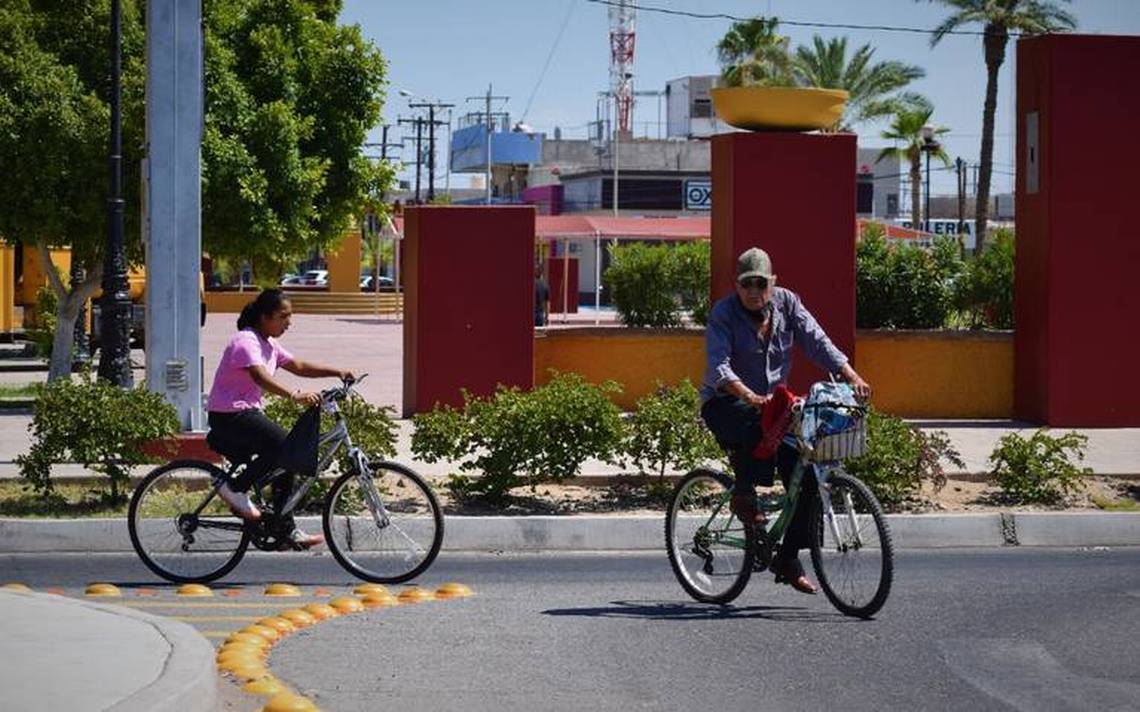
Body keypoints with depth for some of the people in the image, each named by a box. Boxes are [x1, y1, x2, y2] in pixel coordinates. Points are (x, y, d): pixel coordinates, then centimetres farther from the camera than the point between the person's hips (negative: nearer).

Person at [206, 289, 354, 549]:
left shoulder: (269, 344, 14)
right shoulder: (246, 342, -17)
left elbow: (299, 366, 15)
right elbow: (260, 377, -33)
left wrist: (337, 372, 2)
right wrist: (295, 395, -46)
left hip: (247, 413, 10)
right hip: (229, 416, -10)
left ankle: (287, 530, 9)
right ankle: (235, 488, -12)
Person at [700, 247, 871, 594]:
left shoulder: (787, 303, -1)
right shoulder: (723, 313, -14)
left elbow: (817, 342, -6)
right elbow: (718, 367, -27)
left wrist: (852, 377, -22)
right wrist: (751, 397, -45)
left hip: (774, 400, 5)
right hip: (725, 403, -5)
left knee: (806, 476, -8)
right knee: (757, 422, -41)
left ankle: (788, 558, 5)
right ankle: (743, 494, -19)